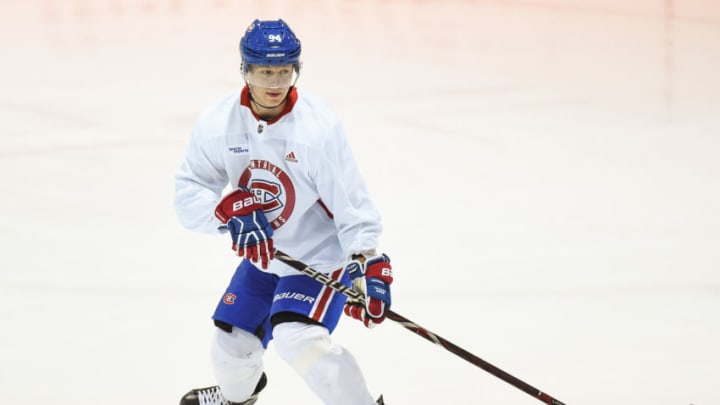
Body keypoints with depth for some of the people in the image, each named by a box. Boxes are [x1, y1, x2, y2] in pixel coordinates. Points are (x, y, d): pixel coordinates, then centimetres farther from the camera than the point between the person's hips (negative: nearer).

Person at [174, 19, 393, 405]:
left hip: (320, 256, -5)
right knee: (231, 347, 15)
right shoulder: (218, 123, -14)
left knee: (299, 338, -28)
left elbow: (350, 202, -23)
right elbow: (189, 191, -10)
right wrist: (230, 213, -28)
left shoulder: (318, 126, -25)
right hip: (261, 258, 5)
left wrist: (368, 265, -32)